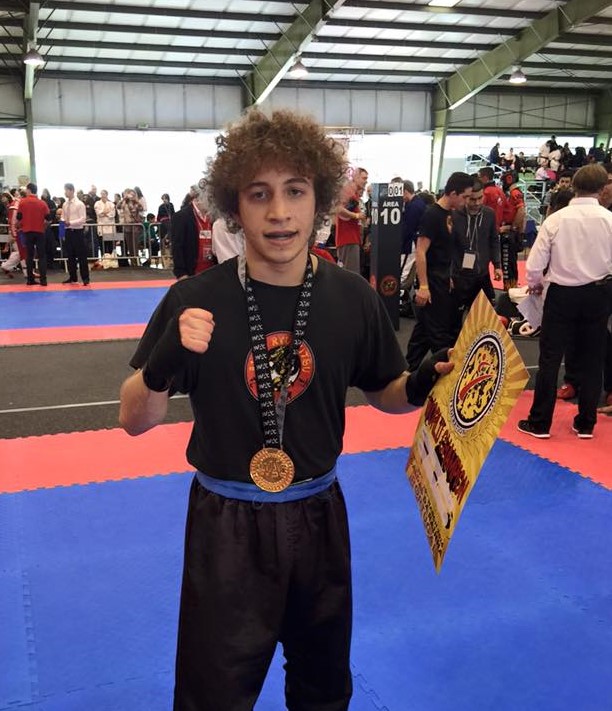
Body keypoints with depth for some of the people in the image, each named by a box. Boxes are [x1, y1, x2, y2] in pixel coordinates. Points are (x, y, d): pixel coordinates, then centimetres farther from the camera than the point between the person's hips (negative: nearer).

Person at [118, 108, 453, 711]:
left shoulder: (351, 298, -9)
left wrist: (422, 385, -16)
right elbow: (135, 421, -9)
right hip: (225, 525, -2)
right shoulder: (196, 301, -15)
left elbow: (383, 392, 6)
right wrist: (164, 362, -29)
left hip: (318, 517, 3)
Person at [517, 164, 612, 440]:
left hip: (562, 294, -1)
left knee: (550, 359, 7)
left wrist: (534, 284, 12)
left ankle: (540, 423, 12)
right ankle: (586, 423, 22)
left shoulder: (556, 219, -12)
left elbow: (534, 263, -8)